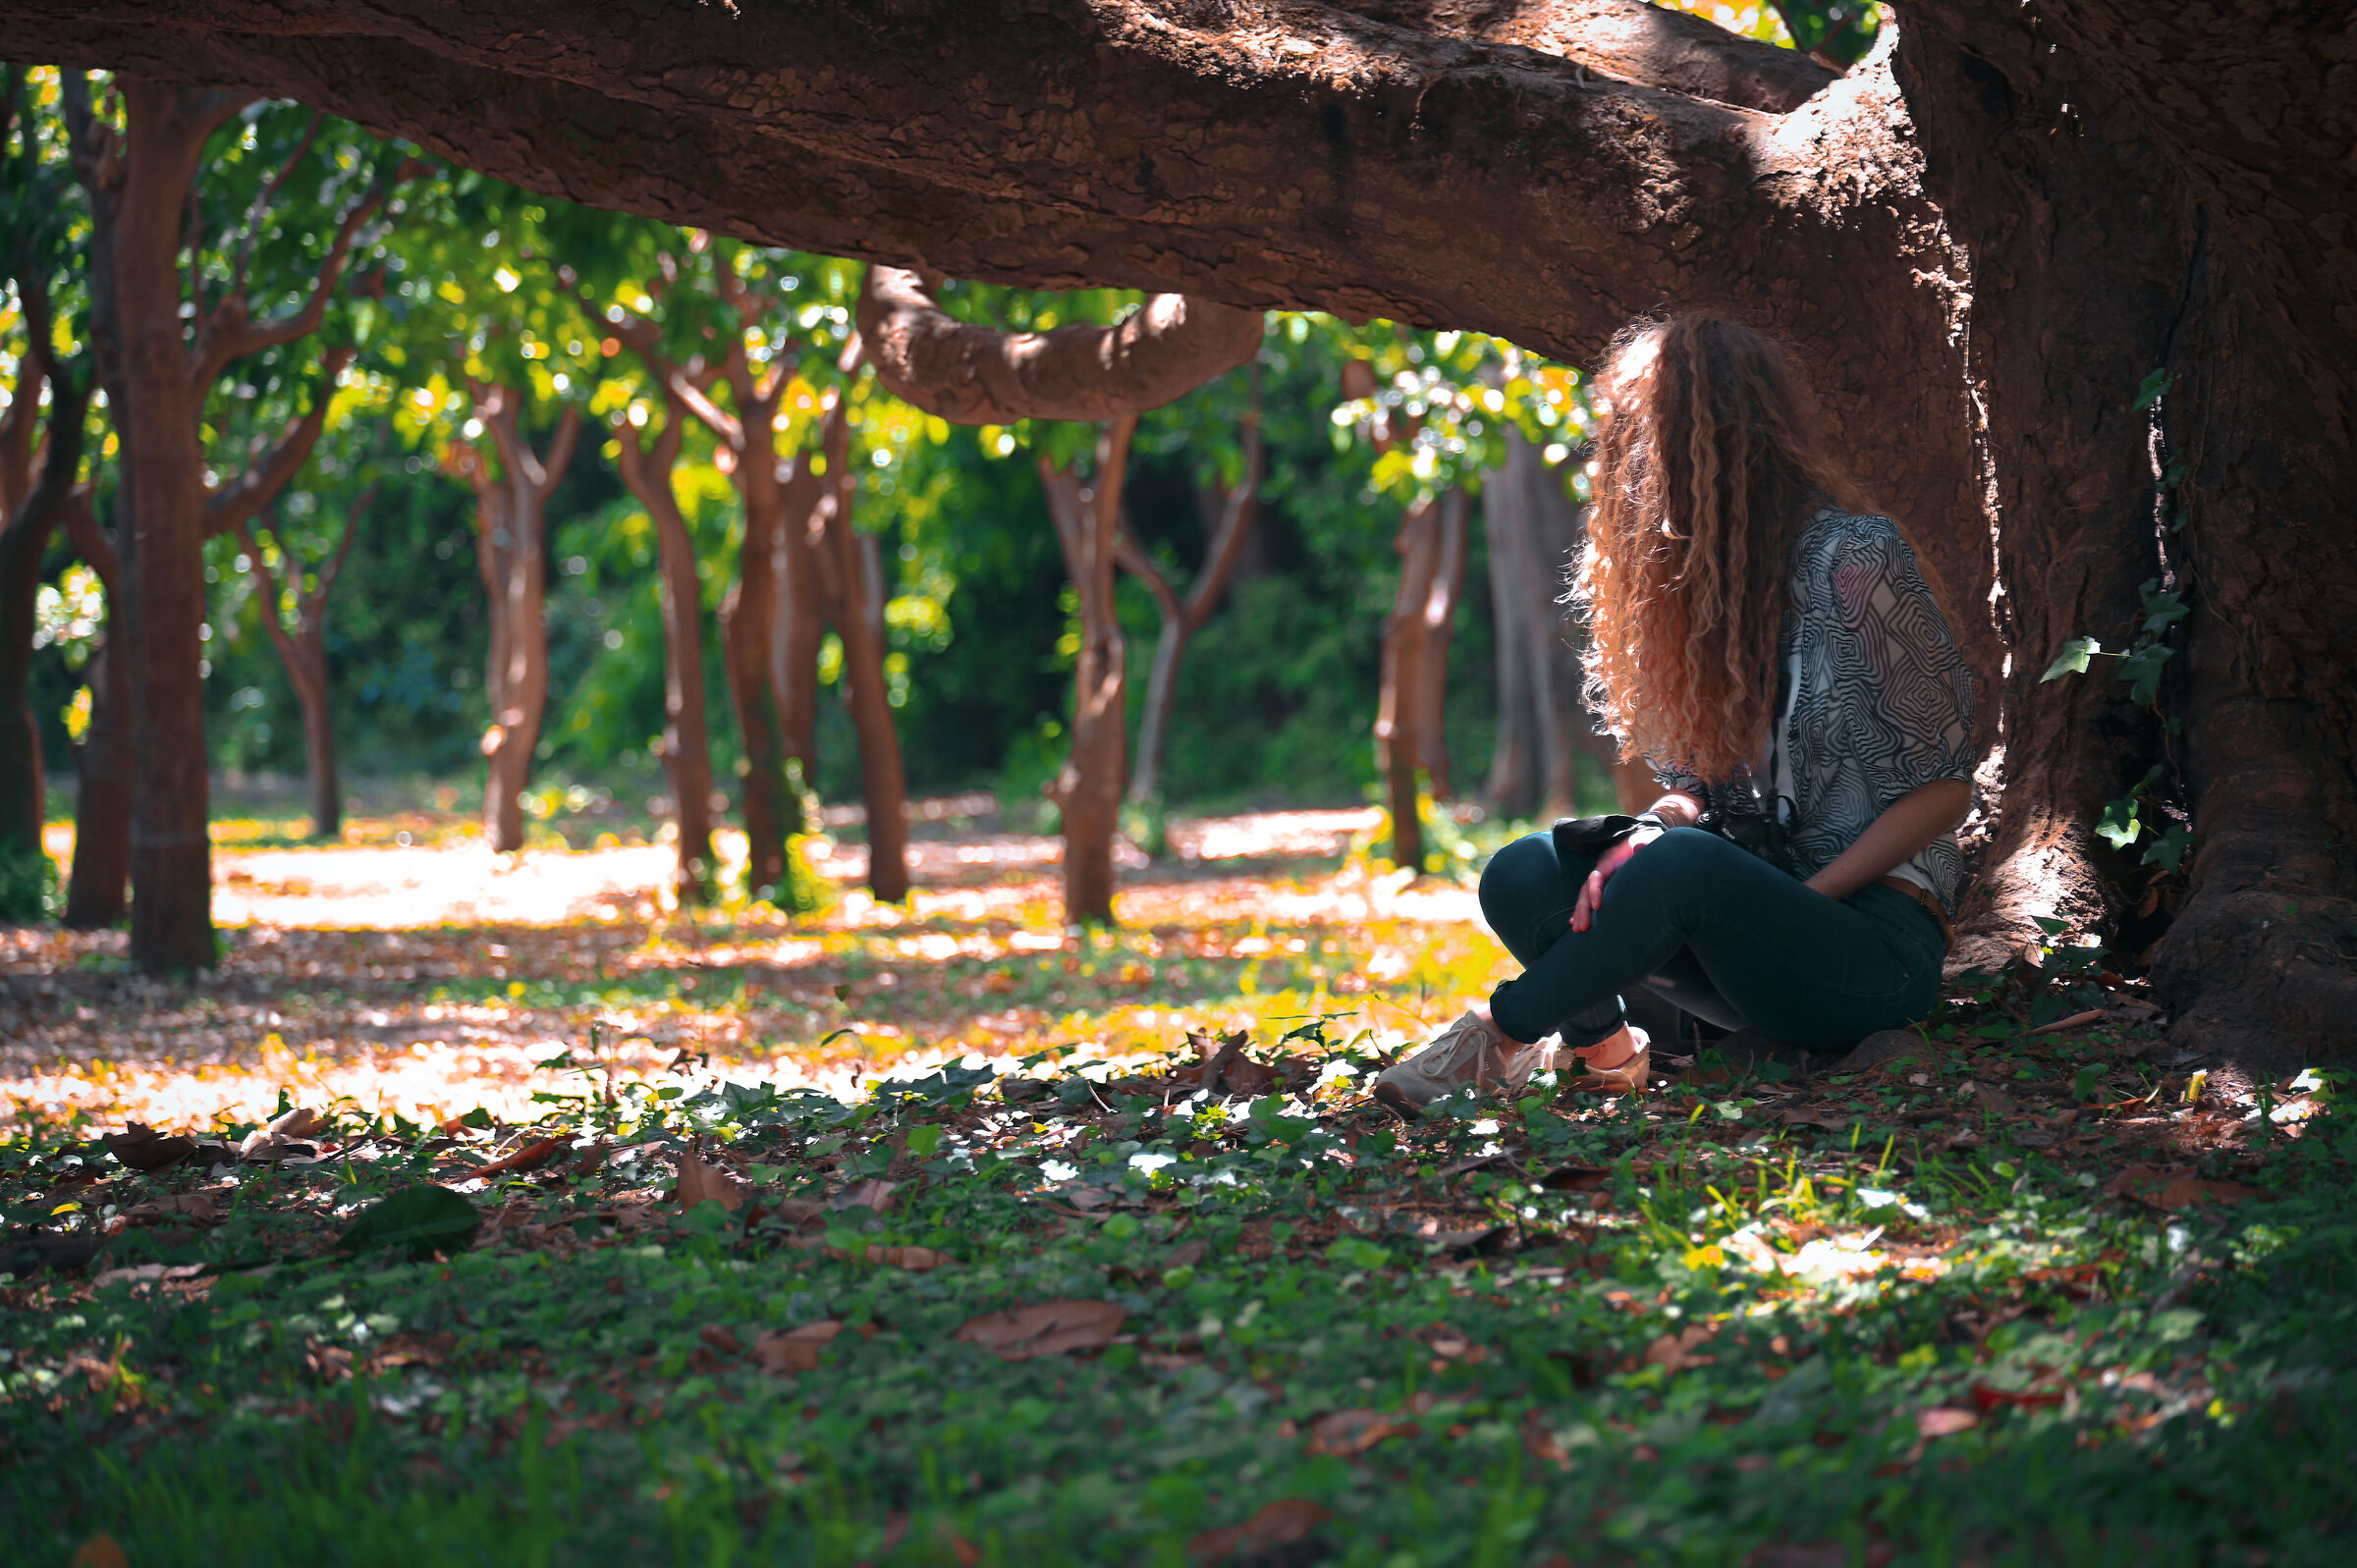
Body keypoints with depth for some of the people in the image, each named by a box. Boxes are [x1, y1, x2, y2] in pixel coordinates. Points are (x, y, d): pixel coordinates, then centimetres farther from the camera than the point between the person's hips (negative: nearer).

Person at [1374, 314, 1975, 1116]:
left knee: (1686, 867, -34)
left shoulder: (1853, 559, -9)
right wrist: (1656, 830, -10)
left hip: (1874, 941, -6)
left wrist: (1800, 898, -16)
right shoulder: (1685, 572, 13)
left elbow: (1944, 787, -9)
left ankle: (1502, 1033, -19)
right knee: (1523, 875, -15)